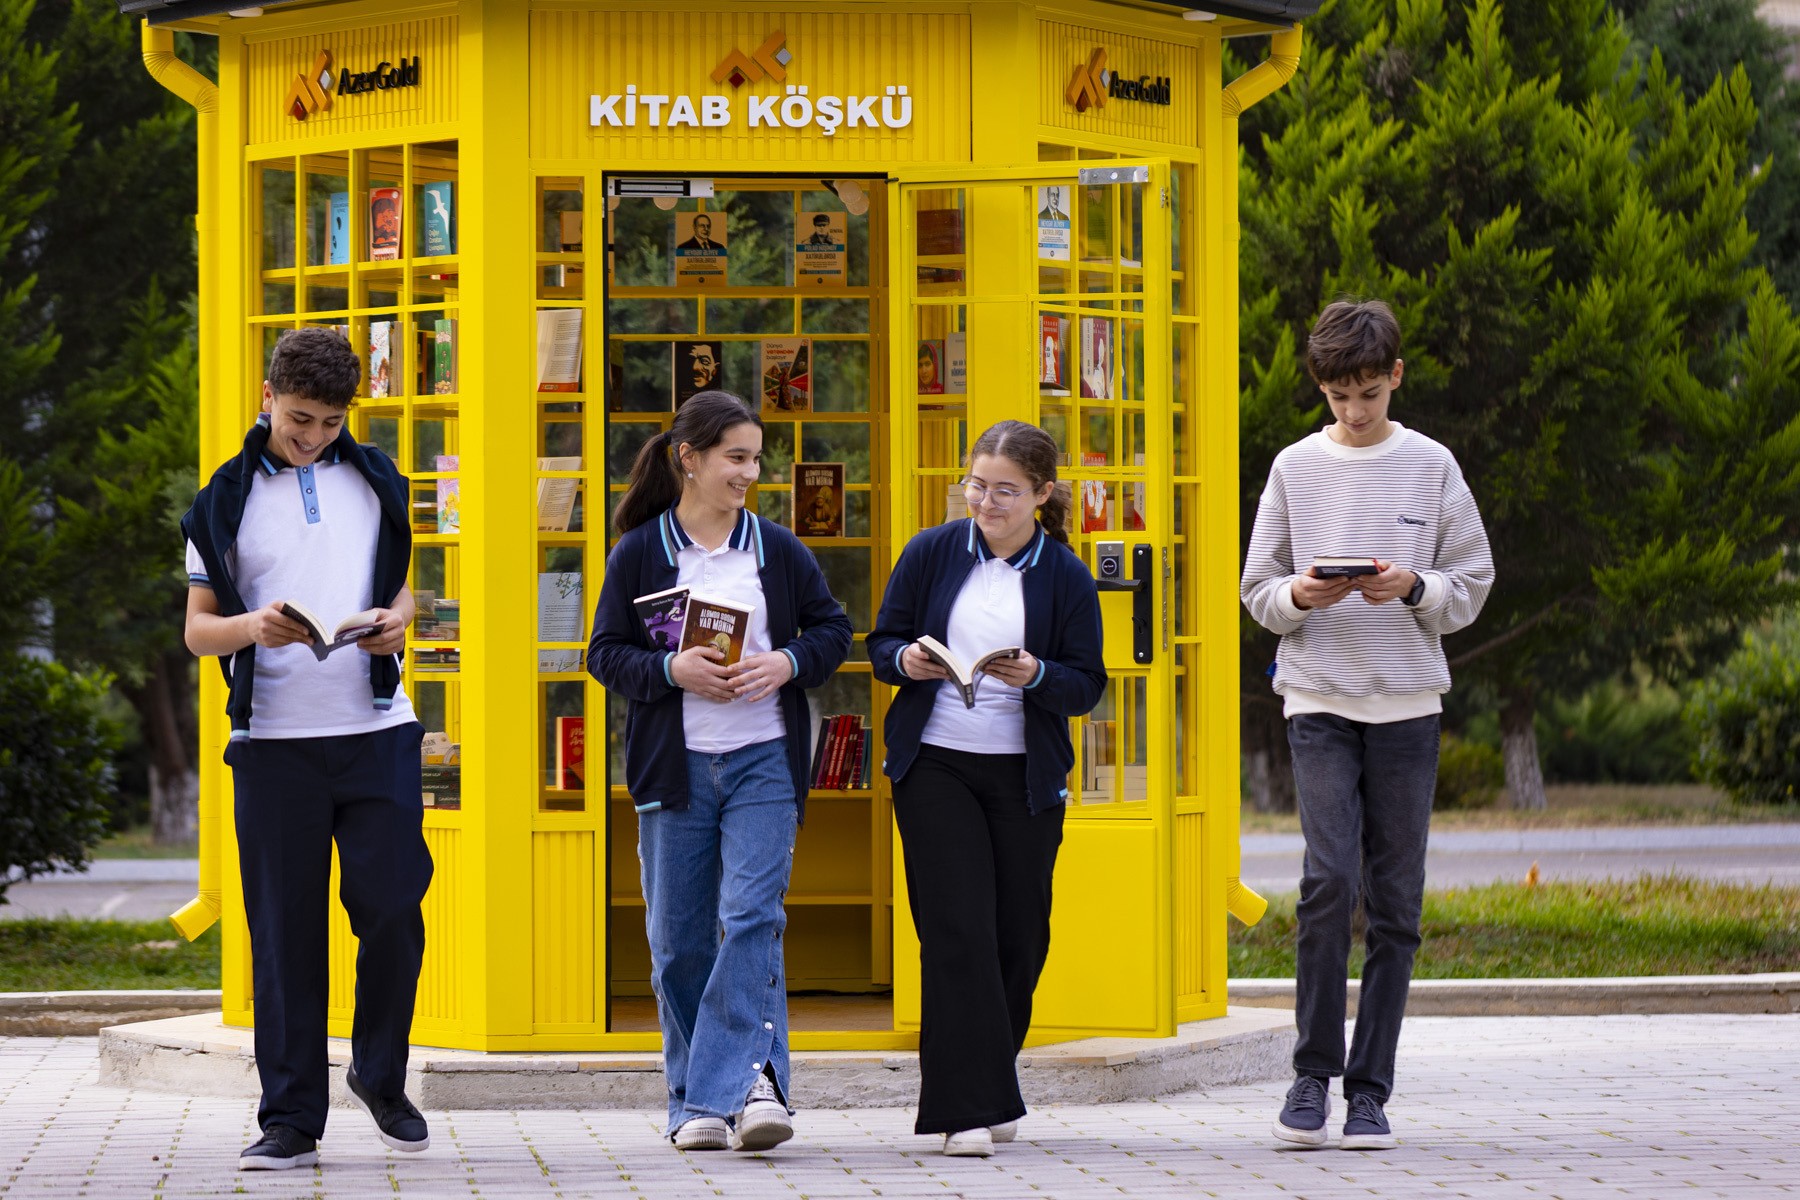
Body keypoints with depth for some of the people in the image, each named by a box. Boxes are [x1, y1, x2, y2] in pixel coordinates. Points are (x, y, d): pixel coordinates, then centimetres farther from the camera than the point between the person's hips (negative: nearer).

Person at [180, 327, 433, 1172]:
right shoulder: (226, 500, 5)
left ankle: (381, 1076, 17)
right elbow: (197, 628, 5)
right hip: (274, 737, -1)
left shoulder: (374, 482, 12)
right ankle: (290, 1121, 5)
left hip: (376, 728, 1)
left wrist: (398, 619, -3)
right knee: (284, 928, 0)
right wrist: (252, 627, -17)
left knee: (392, 906, -6)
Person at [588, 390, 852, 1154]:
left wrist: (787, 664, -7)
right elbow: (606, 653, 2)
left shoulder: (778, 549, 7)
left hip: (764, 761, 0)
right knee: (679, 940, 4)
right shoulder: (639, 554, 2)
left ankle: (745, 1085, -21)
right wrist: (672, 670, -16)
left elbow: (832, 630, 12)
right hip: (673, 768, 0)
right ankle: (695, 1102, 14)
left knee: (751, 919, -15)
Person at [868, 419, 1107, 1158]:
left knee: (1020, 936, 6)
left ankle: (989, 1089, 26)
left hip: (1025, 777, 1)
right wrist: (906, 660, -15)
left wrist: (1038, 676, -20)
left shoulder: (1065, 576, 1)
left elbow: (1088, 683, 1)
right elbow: (881, 641, 8)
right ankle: (968, 1108, -11)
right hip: (935, 768, -1)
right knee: (958, 931, -10)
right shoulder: (931, 553, 2)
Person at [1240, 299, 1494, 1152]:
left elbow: (1473, 585, 6)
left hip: (1407, 703, 1)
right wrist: (1299, 595, -12)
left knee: (1395, 898, 0)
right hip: (1318, 699, -1)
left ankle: (1370, 1089, 6)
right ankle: (1313, 1071, -2)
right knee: (1331, 877, -15)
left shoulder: (1431, 467, 5)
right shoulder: (1296, 467, 6)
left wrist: (1414, 588, -13)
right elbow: (1257, 589, 10)